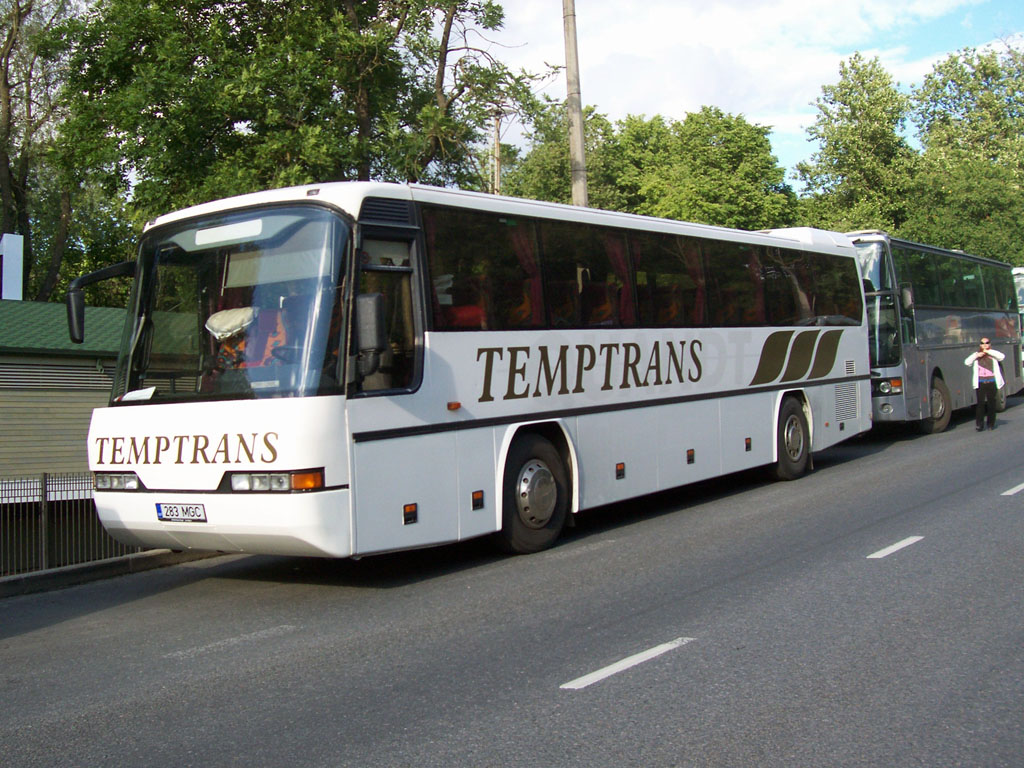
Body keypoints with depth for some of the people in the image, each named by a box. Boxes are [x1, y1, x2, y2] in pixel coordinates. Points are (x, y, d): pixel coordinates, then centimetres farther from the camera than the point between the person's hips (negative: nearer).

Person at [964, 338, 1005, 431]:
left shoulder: (993, 354, 8)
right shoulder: (976, 355, 12)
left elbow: (1002, 356, -13)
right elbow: (967, 362, 0)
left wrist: (988, 351, -12)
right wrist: (976, 355, -10)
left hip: (992, 382, 0)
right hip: (980, 383, 0)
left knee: (991, 403, 5)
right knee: (981, 403, -6)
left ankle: (991, 423, 16)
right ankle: (979, 424, -4)